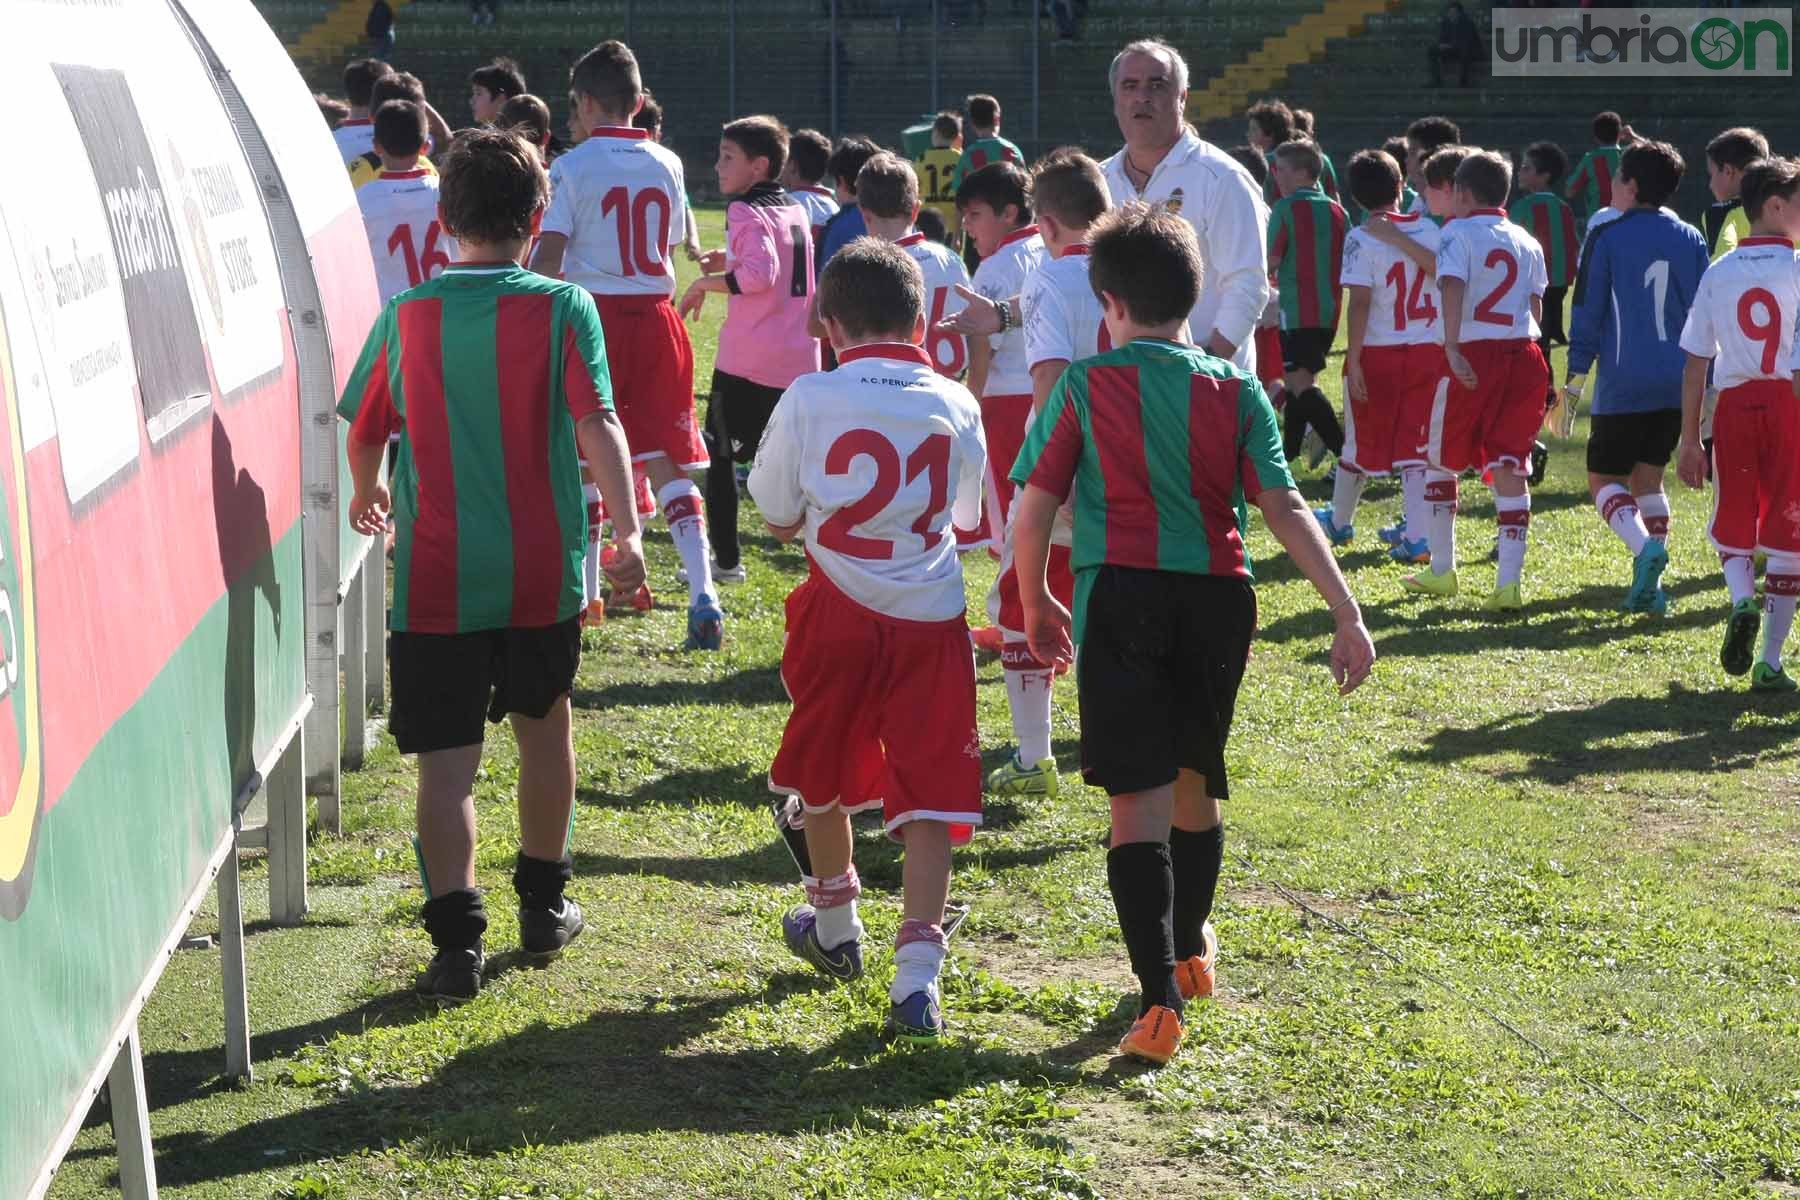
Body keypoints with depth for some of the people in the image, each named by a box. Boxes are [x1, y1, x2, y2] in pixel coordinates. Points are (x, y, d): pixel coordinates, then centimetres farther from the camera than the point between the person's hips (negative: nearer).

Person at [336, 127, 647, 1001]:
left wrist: (367, 495, 31)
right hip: (542, 572, 1)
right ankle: (544, 905, 32)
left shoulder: (407, 315, -1)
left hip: (435, 577, -1)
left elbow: (363, 431, 11)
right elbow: (595, 423, -17)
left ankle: (457, 939, -11)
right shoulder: (562, 308, -6)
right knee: (544, 728, 22)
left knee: (447, 760, -1)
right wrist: (627, 530, -17)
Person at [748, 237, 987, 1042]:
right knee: (927, 801, 1)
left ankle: (834, 927, 40)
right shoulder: (955, 406, -1)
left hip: (839, 614, 0)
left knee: (822, 777, 23)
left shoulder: (808, 400, -8)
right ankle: (917, 973, -11)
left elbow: (778, 518, 2)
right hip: (932, 622, 0)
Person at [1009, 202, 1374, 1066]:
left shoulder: (1086, 385, 0)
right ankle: (1190, 948, 42)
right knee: (1196, 782, 22)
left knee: (1138, 799, -7)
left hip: (1121, 598, -3)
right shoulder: (1236, 391, 5)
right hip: (1218, 599, 3)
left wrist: (1036, 602, 15)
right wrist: (1346, 614, -6)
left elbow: (1033, 510, -1)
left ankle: (1161, 997, -20)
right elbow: (1283, 507, -4)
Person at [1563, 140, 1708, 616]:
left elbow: (1588, 313, -5)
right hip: (1678, 386, 5)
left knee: (1604, 479, 6)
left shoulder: (1606, 239, -5)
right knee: (1648, 478, 16)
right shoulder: (1691, 240, 8)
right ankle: (1649, 587, 8)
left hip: (1624, 385, -5)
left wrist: (1574, 380, 0)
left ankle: (1644, 546, -22)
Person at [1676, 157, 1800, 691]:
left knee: (1731, 527, 18)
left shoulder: (1719, 273, 4)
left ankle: (1742, 599, -13)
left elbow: (1695, 362, 5)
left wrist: (1689, 439, 10)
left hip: (1735, 405, 3)